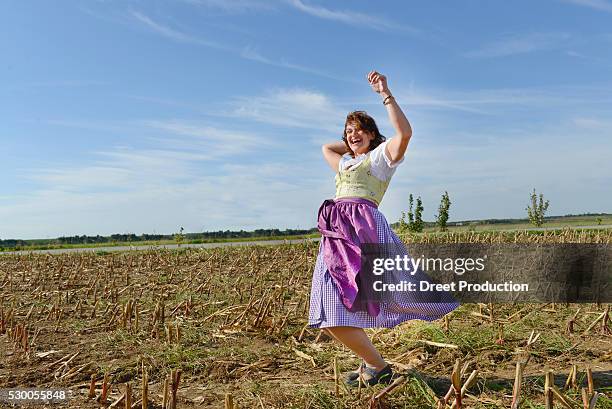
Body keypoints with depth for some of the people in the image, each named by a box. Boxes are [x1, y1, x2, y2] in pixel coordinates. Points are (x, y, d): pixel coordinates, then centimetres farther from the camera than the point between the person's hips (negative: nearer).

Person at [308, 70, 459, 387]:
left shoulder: (382, 154, 13)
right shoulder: (345, 163, 34)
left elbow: (405, 132, -7)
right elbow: (326, 147, 53)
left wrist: (385, 94, -5)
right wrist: (350, 144, 41)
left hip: (364, 226, -6)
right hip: (335, 235, 6)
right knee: (332, 314, -4)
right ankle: (374, 365, 6)